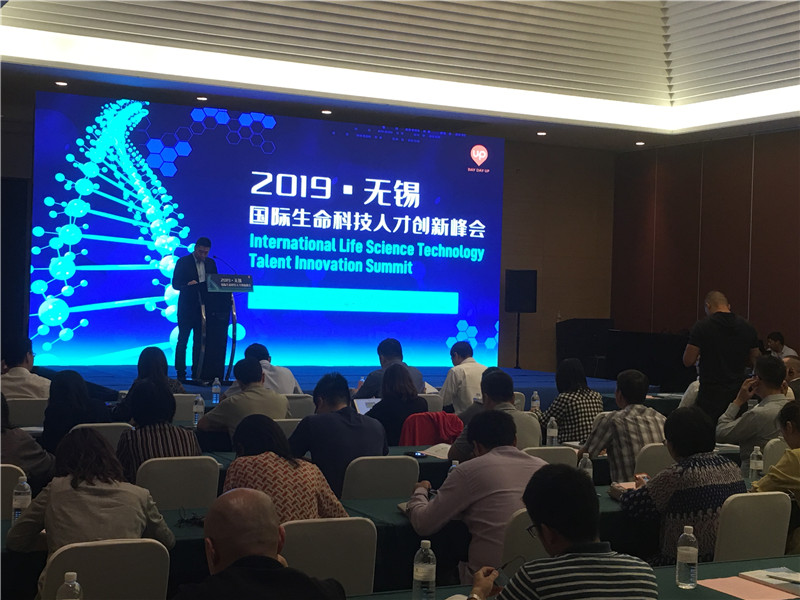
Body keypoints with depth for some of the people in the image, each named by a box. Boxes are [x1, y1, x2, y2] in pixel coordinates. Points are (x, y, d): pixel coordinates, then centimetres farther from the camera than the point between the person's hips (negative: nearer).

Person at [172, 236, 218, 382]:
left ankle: (197, 372, 11)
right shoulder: (183, 262, -1)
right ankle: (181, 373, 4)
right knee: (183, 341, 0)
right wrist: (187, 285, -24)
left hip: (204, 307, 4)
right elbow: (175, 284, -5)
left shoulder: (211, 263, 12)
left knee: (200, 341, 5)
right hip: (187, 308, -4)